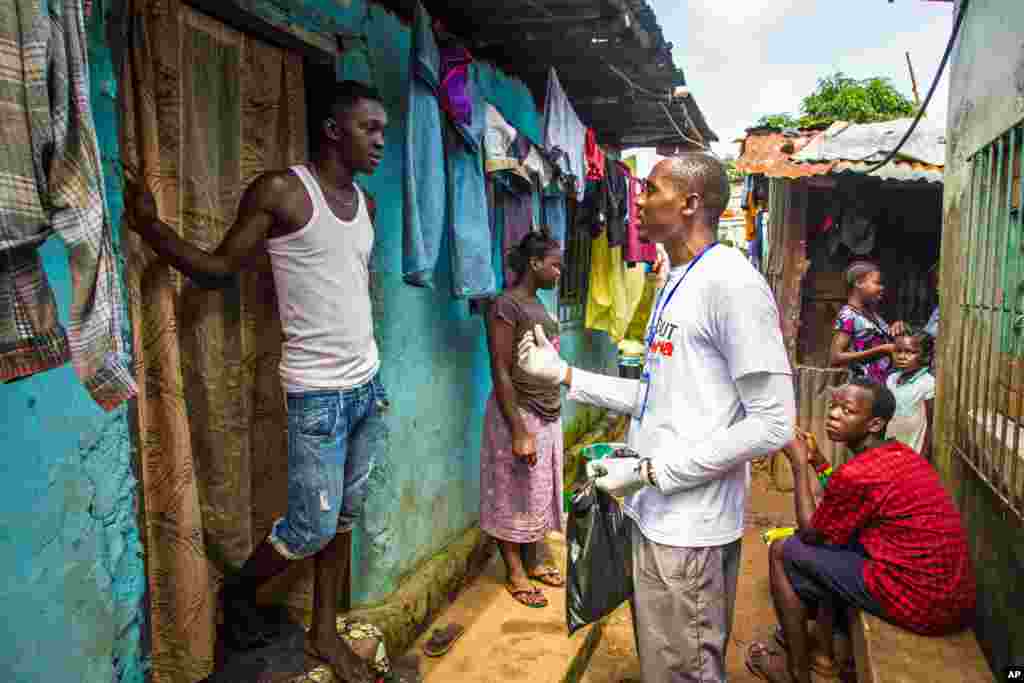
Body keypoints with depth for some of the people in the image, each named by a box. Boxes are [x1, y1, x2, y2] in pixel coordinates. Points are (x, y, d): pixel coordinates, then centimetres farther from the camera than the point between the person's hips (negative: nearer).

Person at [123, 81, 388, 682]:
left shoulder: (365, 204, 9)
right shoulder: (281, 191, -10)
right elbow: (219, 268, -7)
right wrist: (148, 225, -19)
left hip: (369, 384, 7)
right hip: (318, 392, -6)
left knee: (345, 517, 14)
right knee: (312, 527, 1)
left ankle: (325, 632, 31)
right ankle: (238, 592, 32)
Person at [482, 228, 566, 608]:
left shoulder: (537, 304, 10)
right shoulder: (506, 307, -17)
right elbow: (501, 373, -20)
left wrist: (551, 412, 18)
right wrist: (519, 431, -21)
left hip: (548, 414, 9)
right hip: (518, 416, -9)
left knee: (540, 492, 18)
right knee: (515, 497, 5)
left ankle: (536, 561, 33)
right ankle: (516, 575, 19)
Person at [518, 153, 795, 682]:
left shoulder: (731, 282, -18)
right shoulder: (673, 283, 13)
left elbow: (773, 425, -21)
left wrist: (652, 471, -20)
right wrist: (562, 374, 11)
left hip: (689, 526, -9)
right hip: (654, 514, 10)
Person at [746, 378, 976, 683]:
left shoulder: (856, 473, -20)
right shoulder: (901, 455, 8)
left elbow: (810, 533, -3)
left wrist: (799, 463, 0)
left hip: (919, 604, -9)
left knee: (783, 552, 1)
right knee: (835, 534, 25)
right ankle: (829, 642, 35)